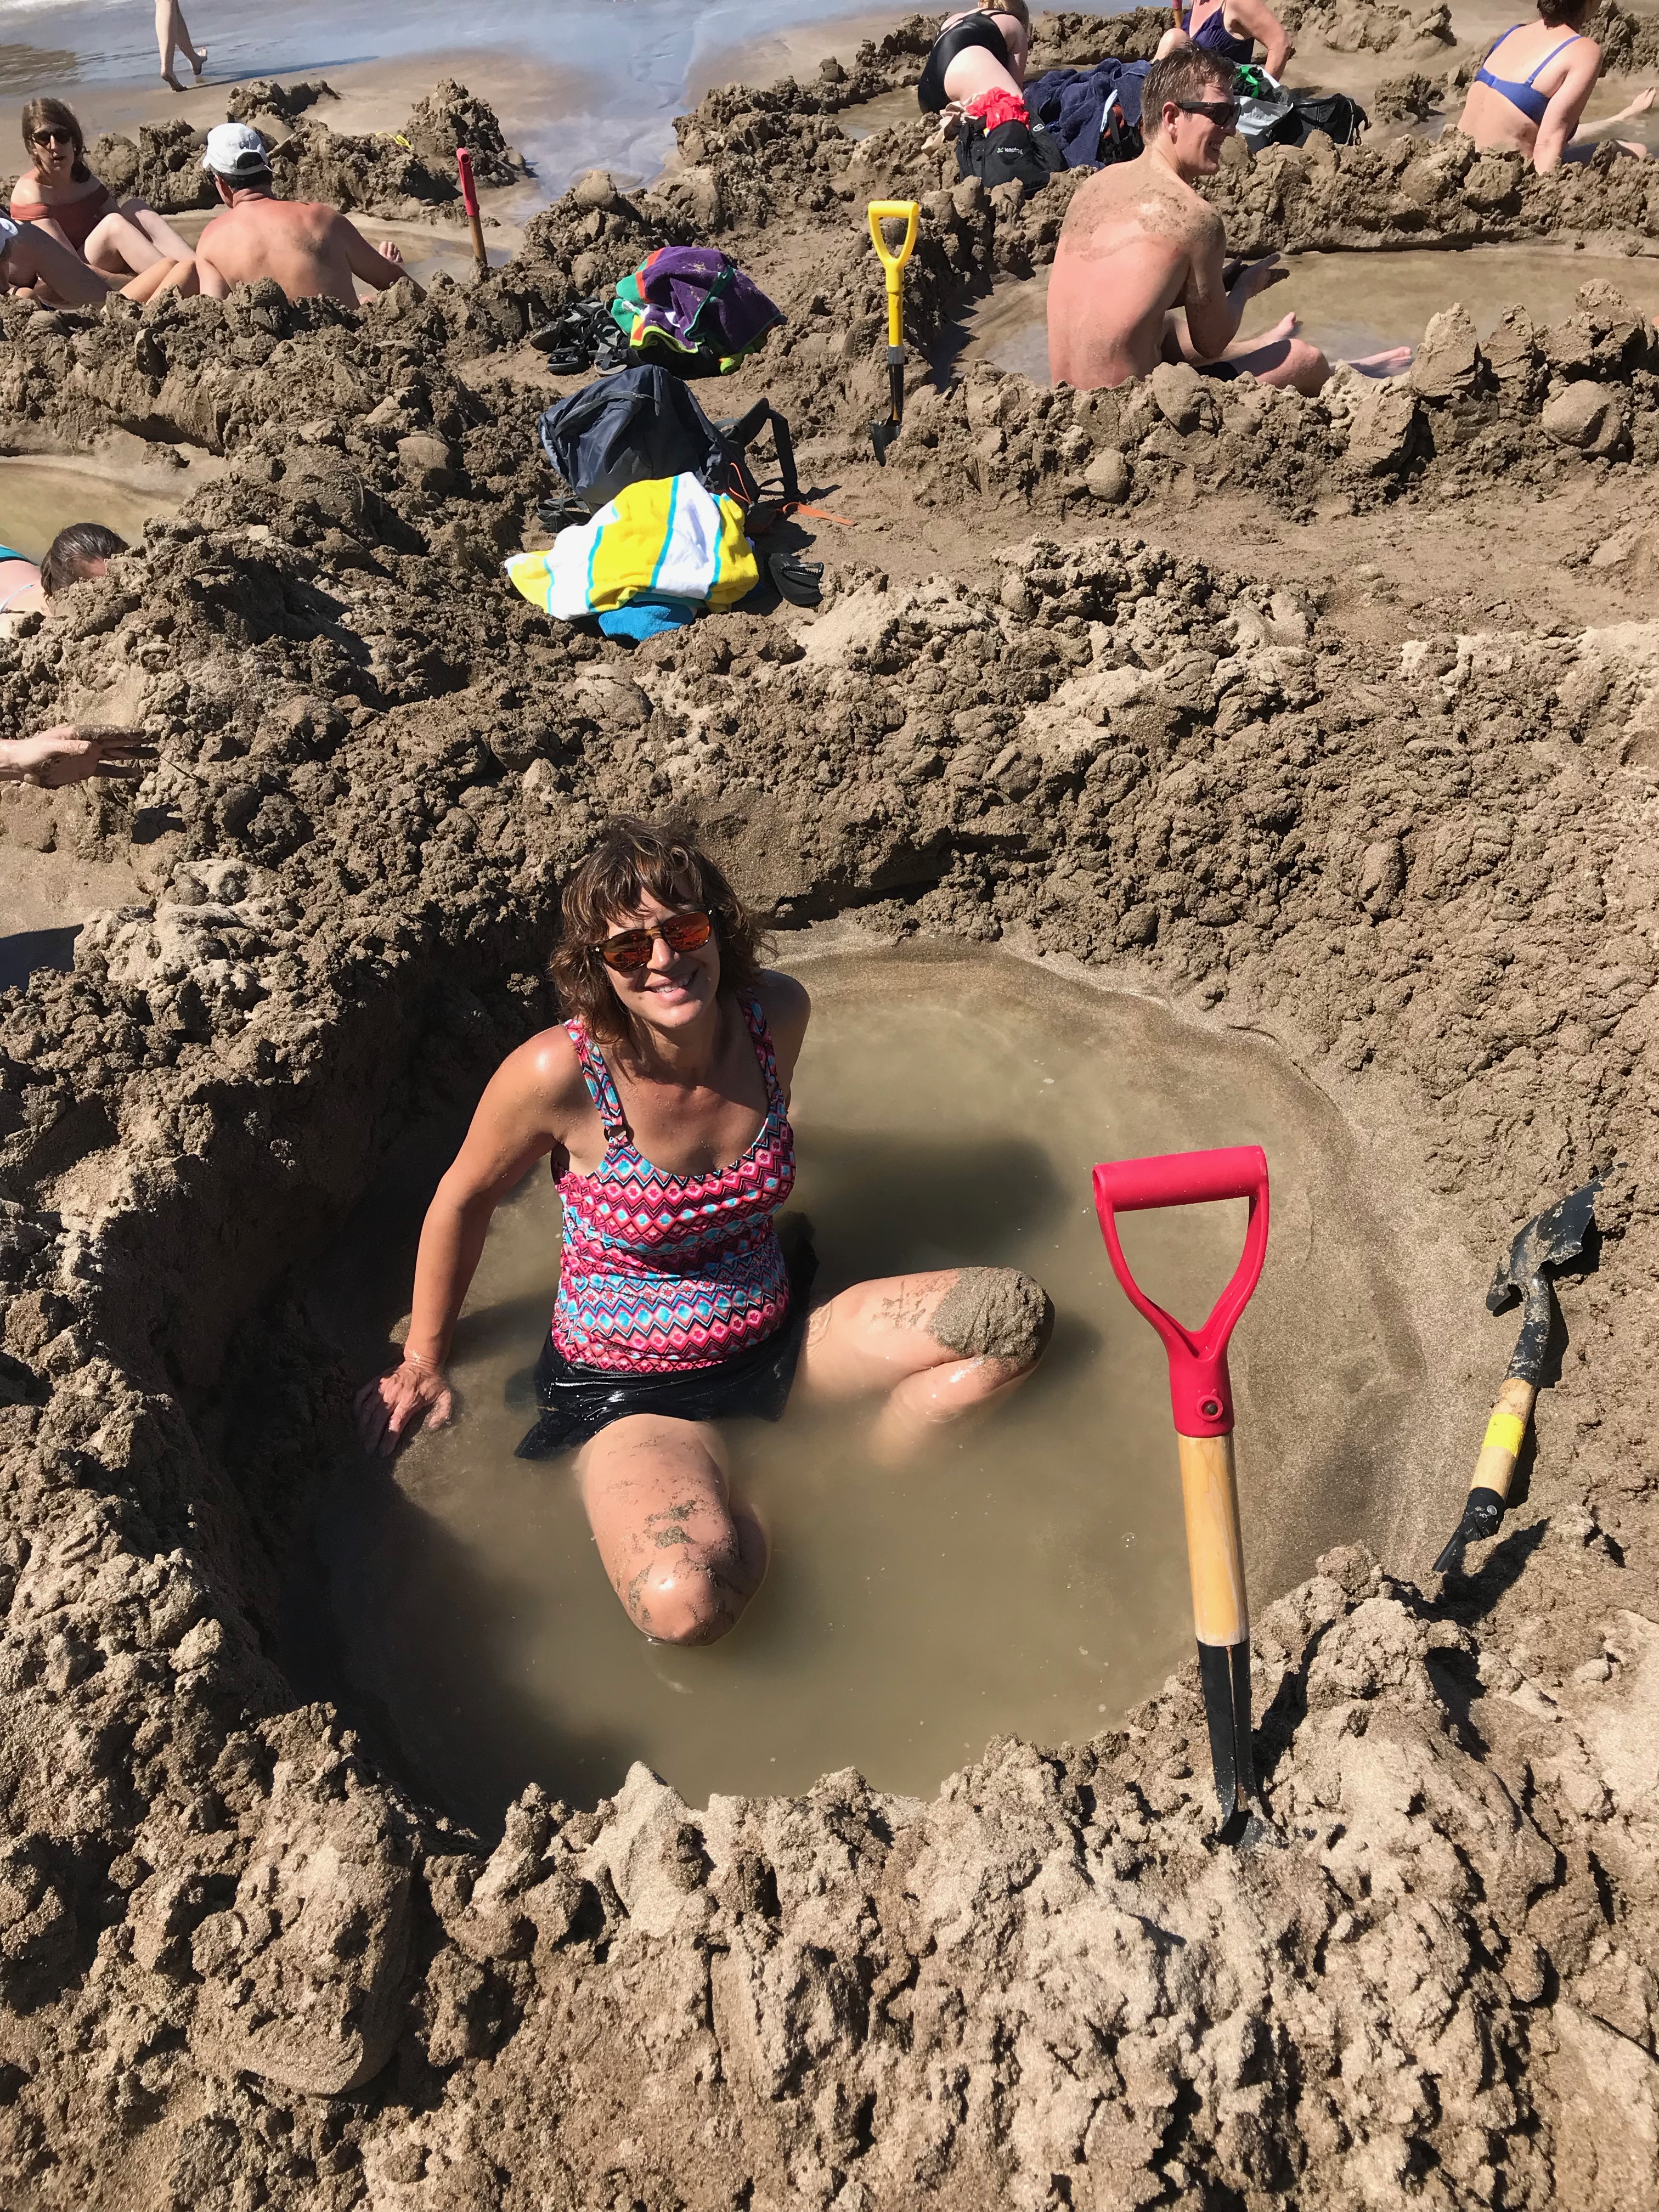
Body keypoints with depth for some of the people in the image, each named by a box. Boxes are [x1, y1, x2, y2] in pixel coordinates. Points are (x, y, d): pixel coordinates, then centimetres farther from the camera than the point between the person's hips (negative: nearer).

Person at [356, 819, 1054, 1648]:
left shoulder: (777, 1013, -11)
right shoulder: (559, 1072, -24)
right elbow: (464, 1198, -6)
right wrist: (424, 1358, 6)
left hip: (775, 1331, 5)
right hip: (629, 1383, -4)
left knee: (1016, 1317, -8)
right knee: (686, 1603, -31)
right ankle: (748, 1524, 5)